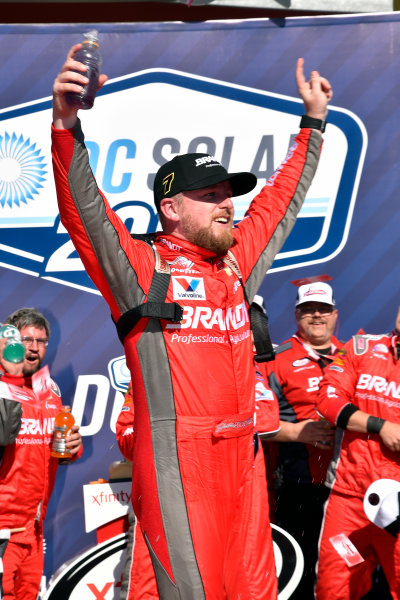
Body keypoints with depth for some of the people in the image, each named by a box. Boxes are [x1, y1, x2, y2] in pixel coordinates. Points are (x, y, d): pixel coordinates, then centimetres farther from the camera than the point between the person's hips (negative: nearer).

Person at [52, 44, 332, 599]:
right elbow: (85, 212, -15)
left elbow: (281, 201, 31)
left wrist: (313, 123, 38)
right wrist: (67, 124, -29)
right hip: (177, 463, -6)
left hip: (241, 459, 7)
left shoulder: (237, 263, 17)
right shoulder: (142, 267, -1)